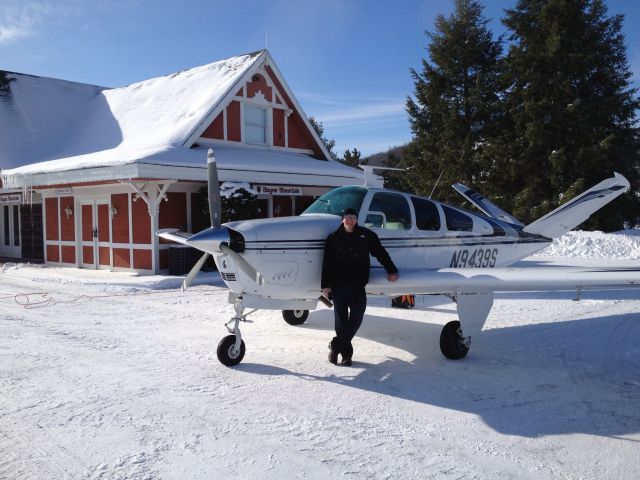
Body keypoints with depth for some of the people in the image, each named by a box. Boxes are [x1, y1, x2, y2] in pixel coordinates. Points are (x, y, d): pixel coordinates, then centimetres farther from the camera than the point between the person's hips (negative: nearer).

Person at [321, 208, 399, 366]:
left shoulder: (367, 235, 4)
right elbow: (327, 263, 2)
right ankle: (346, 352, 16)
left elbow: (381, 253, 11)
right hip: (339, 286, 0)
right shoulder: (334, 238, 3)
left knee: (356, 318, -4)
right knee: (341, 320, 3)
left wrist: (391, 271, 6)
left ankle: (336, 346, 10)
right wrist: (326, 285, -3)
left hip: (358, 286, 1)